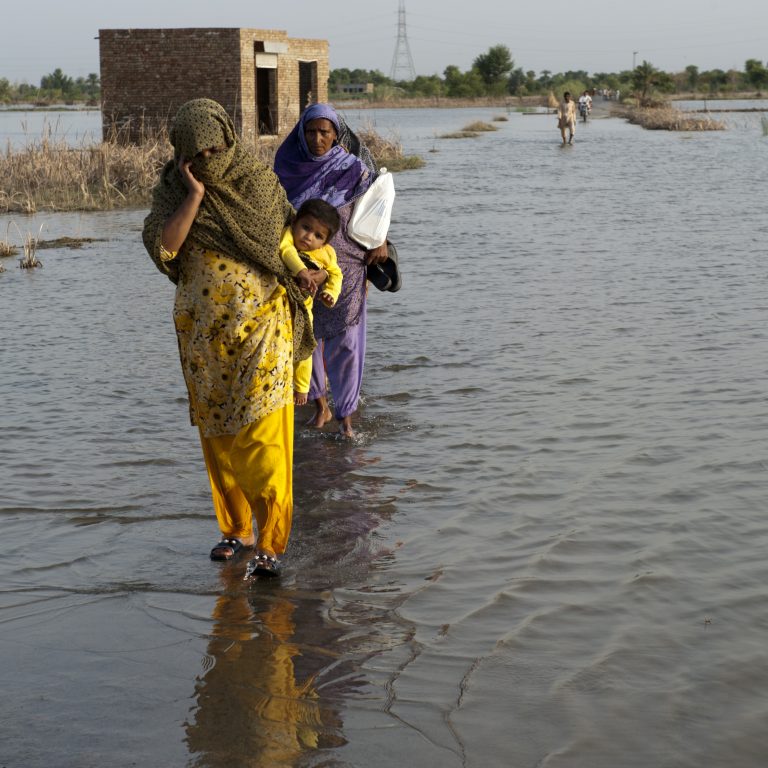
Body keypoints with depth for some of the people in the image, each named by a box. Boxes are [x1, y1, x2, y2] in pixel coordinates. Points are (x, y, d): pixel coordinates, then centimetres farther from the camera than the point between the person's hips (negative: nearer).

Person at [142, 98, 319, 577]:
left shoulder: (260, 182, -2)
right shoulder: (173, 192, 0)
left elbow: (291, 239, 11)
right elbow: (162, 248, -16)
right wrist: (195, 194, -18)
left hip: (262, 327, -2)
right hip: (205, 335, 2)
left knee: (264, 435, -8)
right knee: (219, 436, 10)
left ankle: (270, 542, -3)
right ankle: (235, 528, 25)